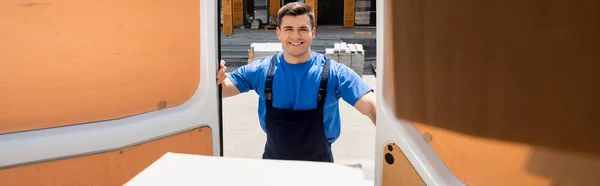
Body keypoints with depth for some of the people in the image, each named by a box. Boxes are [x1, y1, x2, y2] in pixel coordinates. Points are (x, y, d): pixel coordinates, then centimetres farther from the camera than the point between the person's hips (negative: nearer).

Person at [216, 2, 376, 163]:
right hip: (274, 160, 2)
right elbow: (222, 89, -10)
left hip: (318, 164, -2)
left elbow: (370, 107, -26)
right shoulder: (260, 70, -10)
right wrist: (217, 80, -34)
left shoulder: (335, 72, -17)